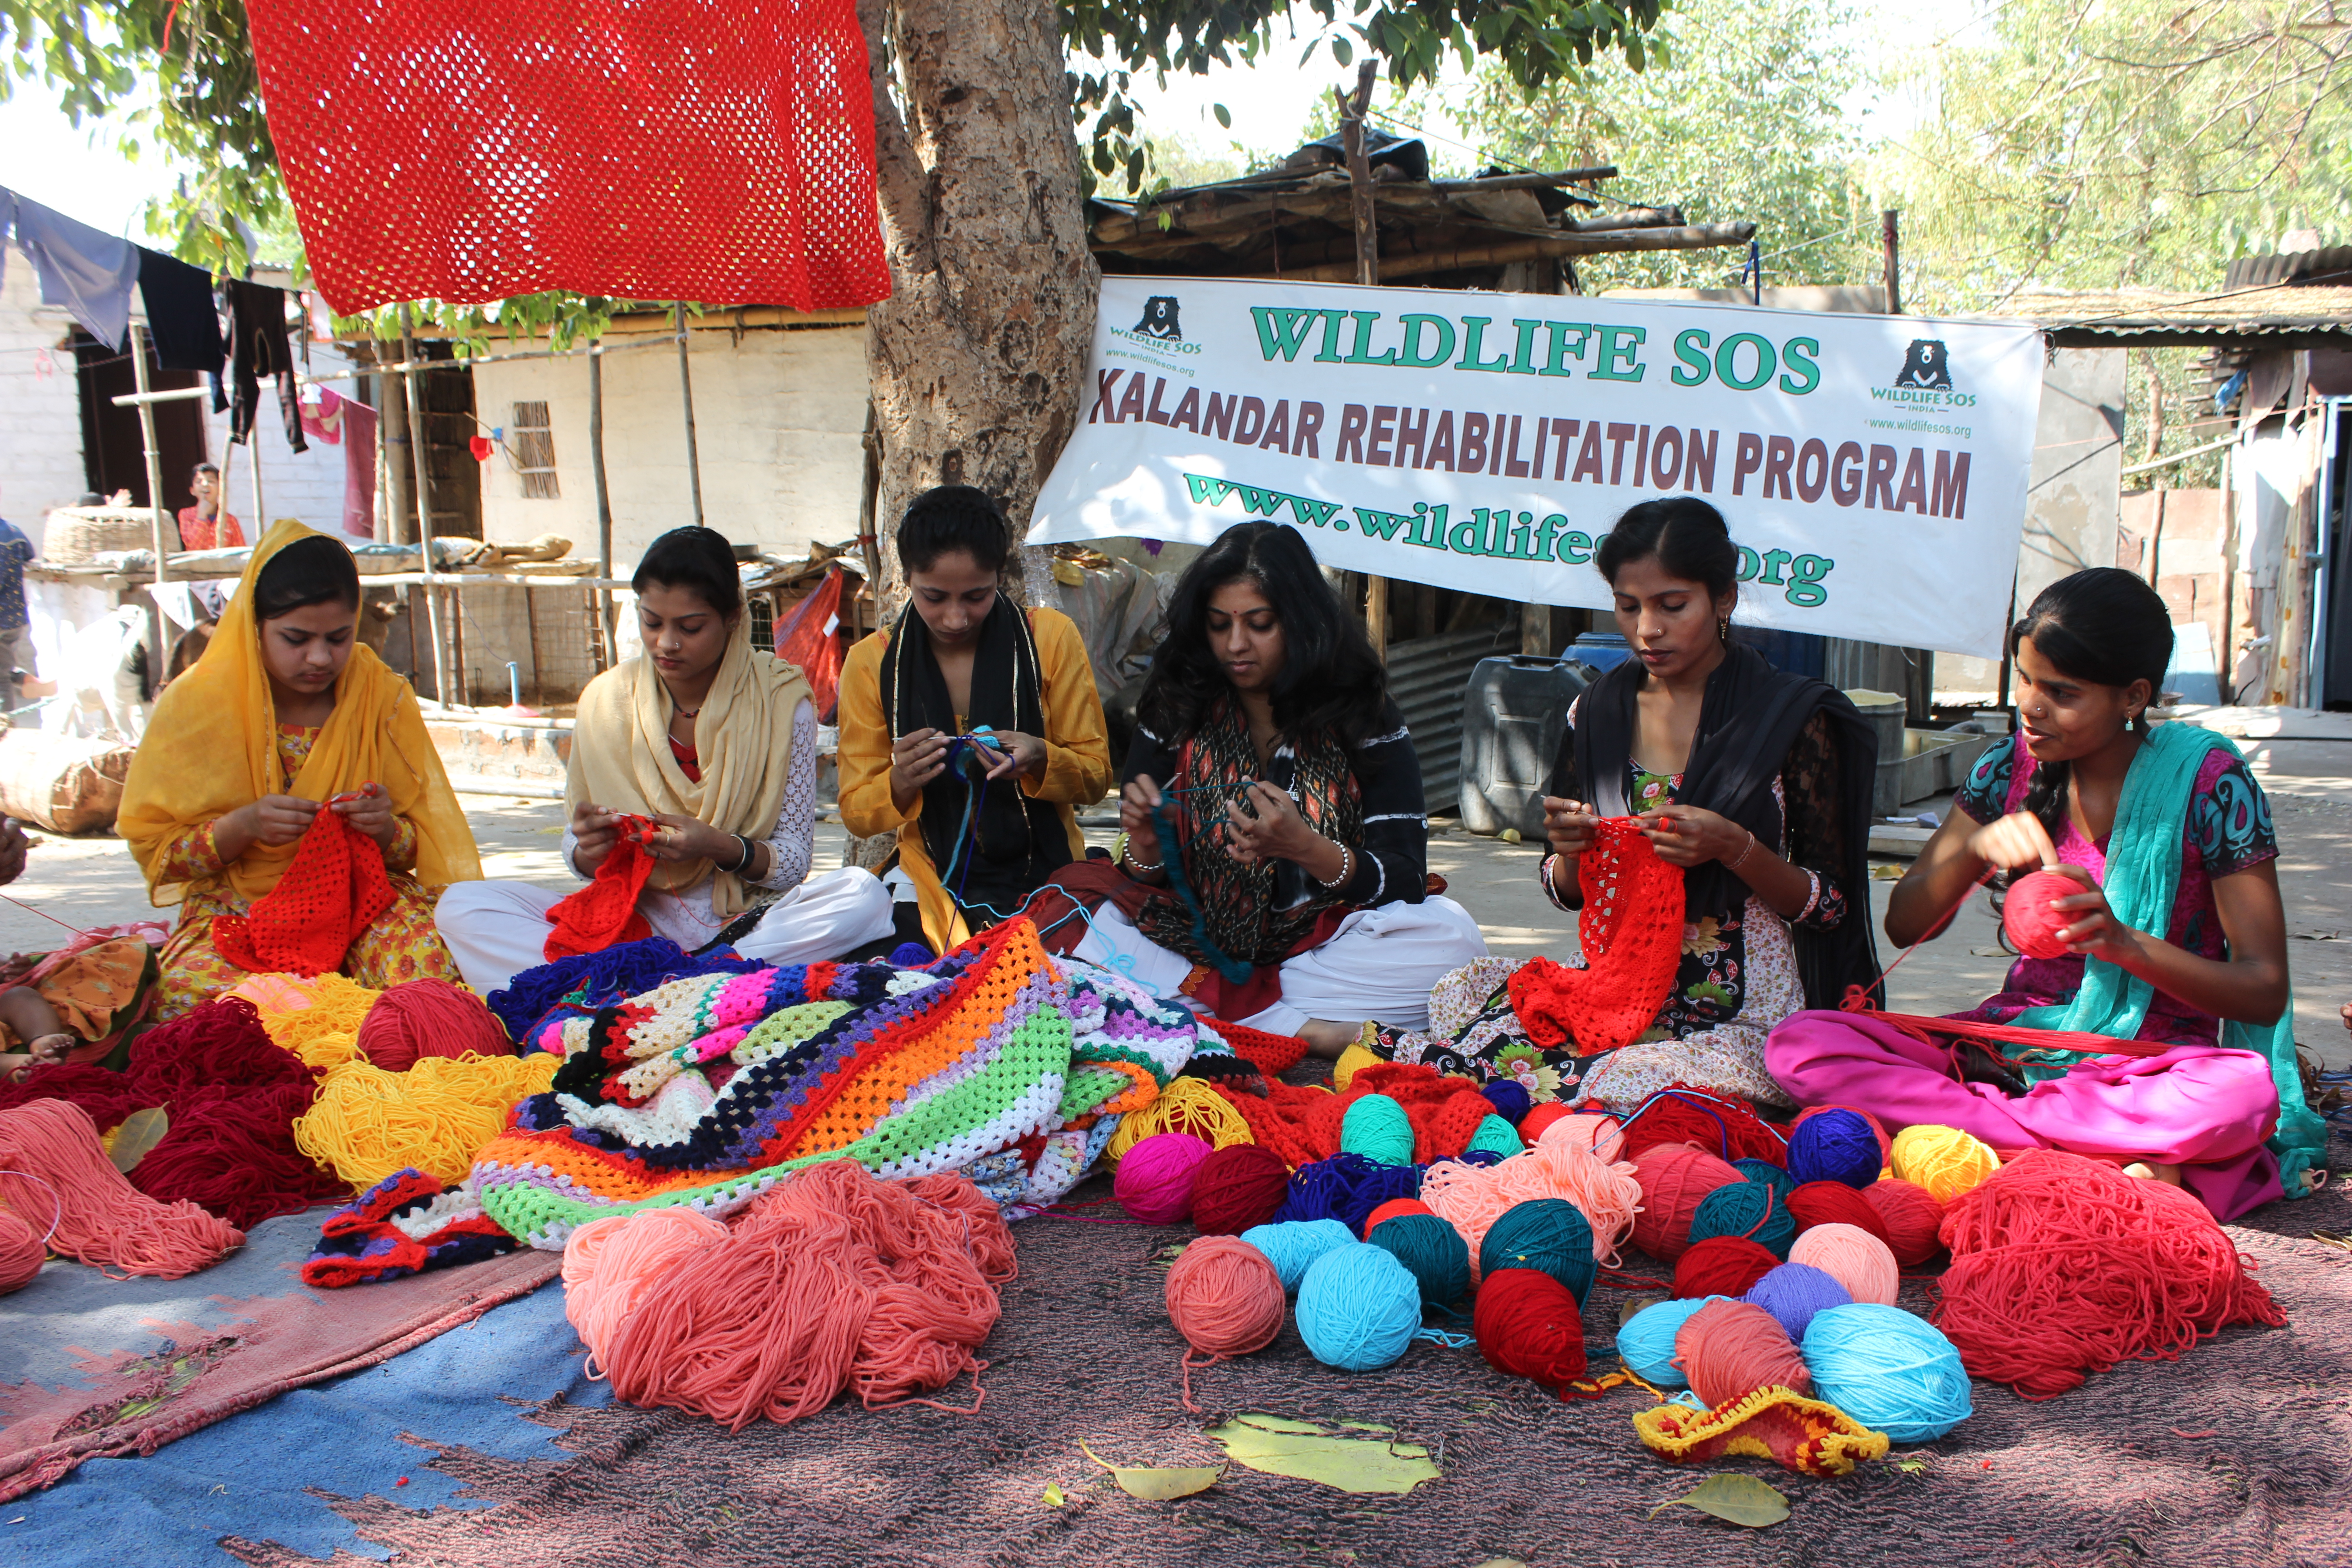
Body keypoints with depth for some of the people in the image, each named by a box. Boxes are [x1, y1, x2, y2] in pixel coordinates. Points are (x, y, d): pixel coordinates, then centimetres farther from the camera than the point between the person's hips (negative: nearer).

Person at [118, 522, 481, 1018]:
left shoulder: (384, 697, 1)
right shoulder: (196, 702, -2)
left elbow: (425, 848, 5)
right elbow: (153, 850, -1)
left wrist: (385, 829, -19)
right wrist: (243, 825, -19)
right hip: (236, 904, 0)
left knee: (428, 959, -34)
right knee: (190, 990, -34)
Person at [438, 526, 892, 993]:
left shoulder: (781, 700, -3)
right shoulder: (606, 701, 3)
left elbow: (794, 859, -4)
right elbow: (577, 851, 8)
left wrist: (720, 847, -24)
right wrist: (589, 850, -16)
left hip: (747, 919, -2)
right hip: (637, 921, 2)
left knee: (863, 896, -33)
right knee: (463, 907, -17)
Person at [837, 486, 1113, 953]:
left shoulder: (1052, 638, 1)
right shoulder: (872, 662, 2)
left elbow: (1096, 778, 4)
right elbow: (856, 816, 5)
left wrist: (1040, 761, -18)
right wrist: (899, 785, -17)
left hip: (1047, 885, 0)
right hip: (934, 896, 0)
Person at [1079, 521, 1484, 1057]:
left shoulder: (1364, 716, -3)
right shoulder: (1174, 714, 1)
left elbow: (1404, 881, -9)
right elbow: (1147, 888, 4)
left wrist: (1307, 848, -28)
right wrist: (1146, 845, -20)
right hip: (1200, 943, 1)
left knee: (1451, 937, -28)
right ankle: (1304, 1029, -23)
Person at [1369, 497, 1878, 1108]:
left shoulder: (1793, 718, -4)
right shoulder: (1597, 714, 7)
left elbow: (1831, 905, -1)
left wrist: (1734, 847, -19)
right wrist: (1569, 849, -9)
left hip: (1743, 1017, -2)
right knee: (1460, 994, -29)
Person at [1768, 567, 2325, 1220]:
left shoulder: (2208, 781, -8)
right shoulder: (2013, 767, 2)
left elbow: (2266, 992, -11)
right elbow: (1903, 925, 2)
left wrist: (2124, 942, -28)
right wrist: (1977, 846, -17)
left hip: (2153, 1061, -3)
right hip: (2013, 1038, 4)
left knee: (2244, 1090, -39)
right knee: (1800, 1044, -21)